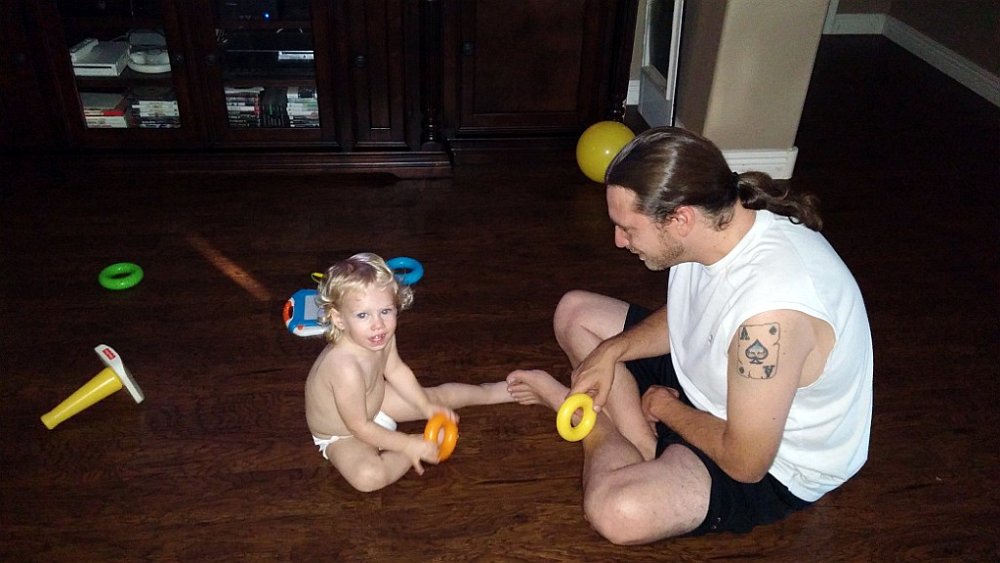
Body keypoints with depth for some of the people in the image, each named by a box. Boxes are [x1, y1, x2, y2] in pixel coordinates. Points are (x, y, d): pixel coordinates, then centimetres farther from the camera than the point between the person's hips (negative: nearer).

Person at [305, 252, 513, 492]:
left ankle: (492, 391, 37)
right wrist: (409, 445, -23)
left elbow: (395, 370, 2)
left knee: (436, 396, 11)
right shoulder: (346, 367, -43)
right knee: (368, 476, -34)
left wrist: (426, 406, -1)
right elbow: (359, 427, -31)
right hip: (344, 436, -7)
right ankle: (418, 447, -8)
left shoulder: (382, 336, -19)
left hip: (375, 403, 7)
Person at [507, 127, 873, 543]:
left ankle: (600, 426, -1)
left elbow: (745, 463, -28)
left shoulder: (769, 310, -40)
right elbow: (681, 316, 7)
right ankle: (645, 444, -2)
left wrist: (665, 407, -12)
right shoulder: (719, 219, -15)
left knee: (616, 511, -33)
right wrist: (611, 350, -8)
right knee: (574, 312, 8)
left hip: (771, 464, -8)